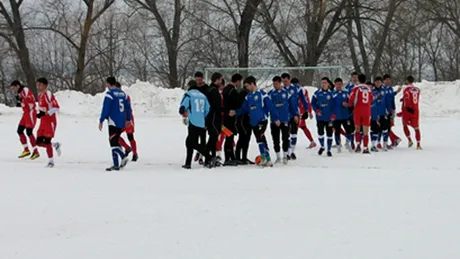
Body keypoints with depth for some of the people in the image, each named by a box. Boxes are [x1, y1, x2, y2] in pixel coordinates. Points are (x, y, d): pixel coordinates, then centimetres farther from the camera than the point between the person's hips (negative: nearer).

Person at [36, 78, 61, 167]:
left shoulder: (48, 94, -16)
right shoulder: (40, 95, 11)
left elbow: (56, 108, -21)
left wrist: (44, 113, -26)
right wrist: (40, 114, 11)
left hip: (50, 121, -8)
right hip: (43, 122, 8)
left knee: (47, 141, -10)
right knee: (39, 142, 3)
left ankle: (51, 161, 2)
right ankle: (55, 145, 26)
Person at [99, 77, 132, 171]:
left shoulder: (109, 94, -10)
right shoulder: (122, 93, 12)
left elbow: (105, 109, -15)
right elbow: (128, 107, 17)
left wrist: (101, 121, -10)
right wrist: (128, 119, 27)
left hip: (113, 122, -7)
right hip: (122, 122, 7)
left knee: (113, 142, -5)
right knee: (115, 141, 14)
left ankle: (123, 157, -24)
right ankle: (116, 165, 9)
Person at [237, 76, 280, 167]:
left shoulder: (262, 94, -8)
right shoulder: (248, 96, 13)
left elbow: (270, 106, -9)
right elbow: (244, 109, 14)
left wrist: (275, 118, -11)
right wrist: (235, 112, -2)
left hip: (262, 120, -7)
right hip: (253, 122, 7)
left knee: (260, 138, -19)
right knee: (261, 140, 9)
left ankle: (264, 158, -13)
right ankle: (267, 159, 15)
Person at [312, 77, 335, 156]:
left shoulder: (331, 93, -1)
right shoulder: (317, 93, 1)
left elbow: (334, 105, 2)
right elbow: (313, 103, 8)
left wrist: (333, 114, -8)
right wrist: (316, 110, -7)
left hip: (329, 118, 0)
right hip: (320, 117, 0)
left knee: (329, 134, 4)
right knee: (320, 133, -4)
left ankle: (329, 150, 16)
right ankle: (322, 146, 22)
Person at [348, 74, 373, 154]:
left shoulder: (356, 88, -4)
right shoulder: (369, 89, 6)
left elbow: (351, 99, -7)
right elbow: (371, 100, 11)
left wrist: (350, 105, 13)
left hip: (357, 110, -2)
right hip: (367, 111, 2)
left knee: (357, 128, 14)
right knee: (366, 131, 4)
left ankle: (358, 144, -3)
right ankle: (365, 148, 0)